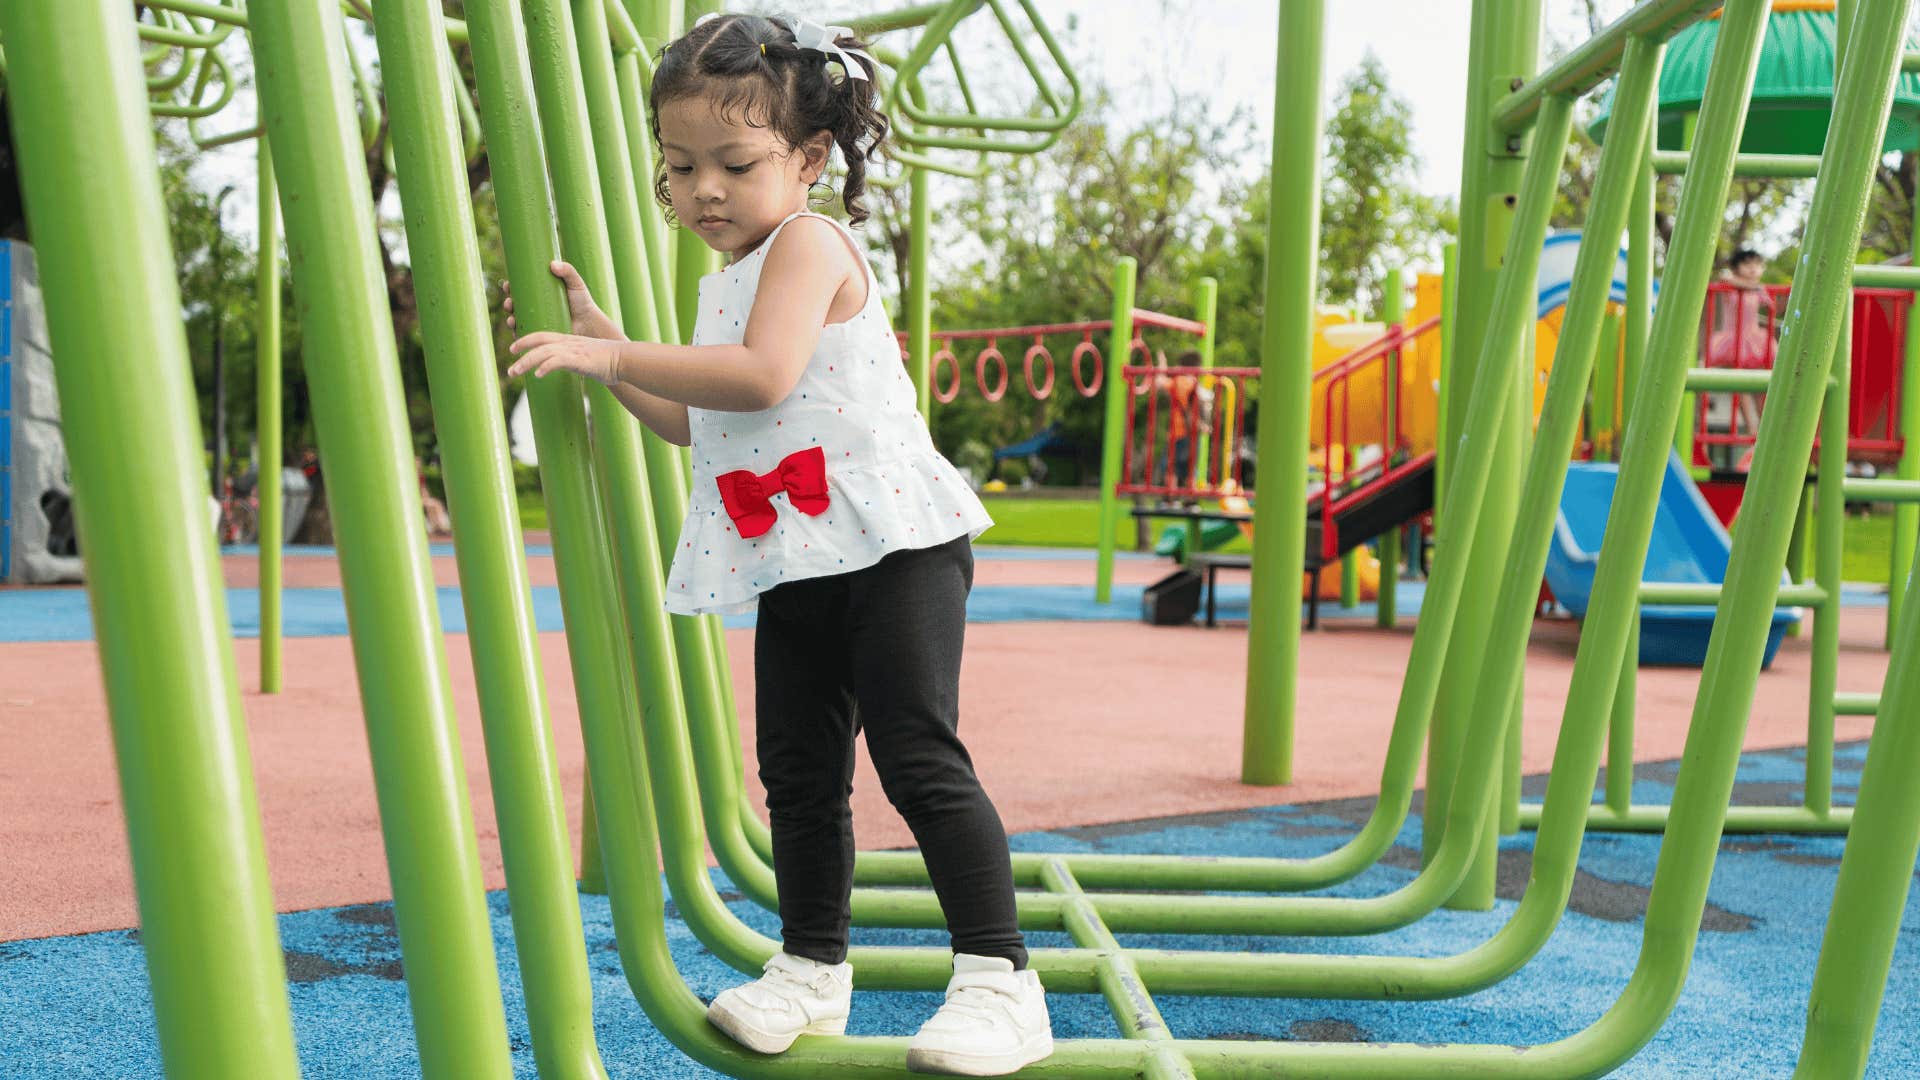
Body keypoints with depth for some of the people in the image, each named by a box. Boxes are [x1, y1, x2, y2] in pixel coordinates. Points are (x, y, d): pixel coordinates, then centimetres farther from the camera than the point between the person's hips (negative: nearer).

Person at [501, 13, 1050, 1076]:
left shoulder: (809, 241, -8)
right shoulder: (726, 283, 20)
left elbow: (762, 376, -24)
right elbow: (691, 419, 28)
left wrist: (611, 353, -21)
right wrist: (597, 338, 21)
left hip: (891, 546, -9)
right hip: (796, 568, 9)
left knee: (919, 758, -12)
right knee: (798, 770, 12)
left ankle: (999, 982, -7)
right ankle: (811, 967, 25)